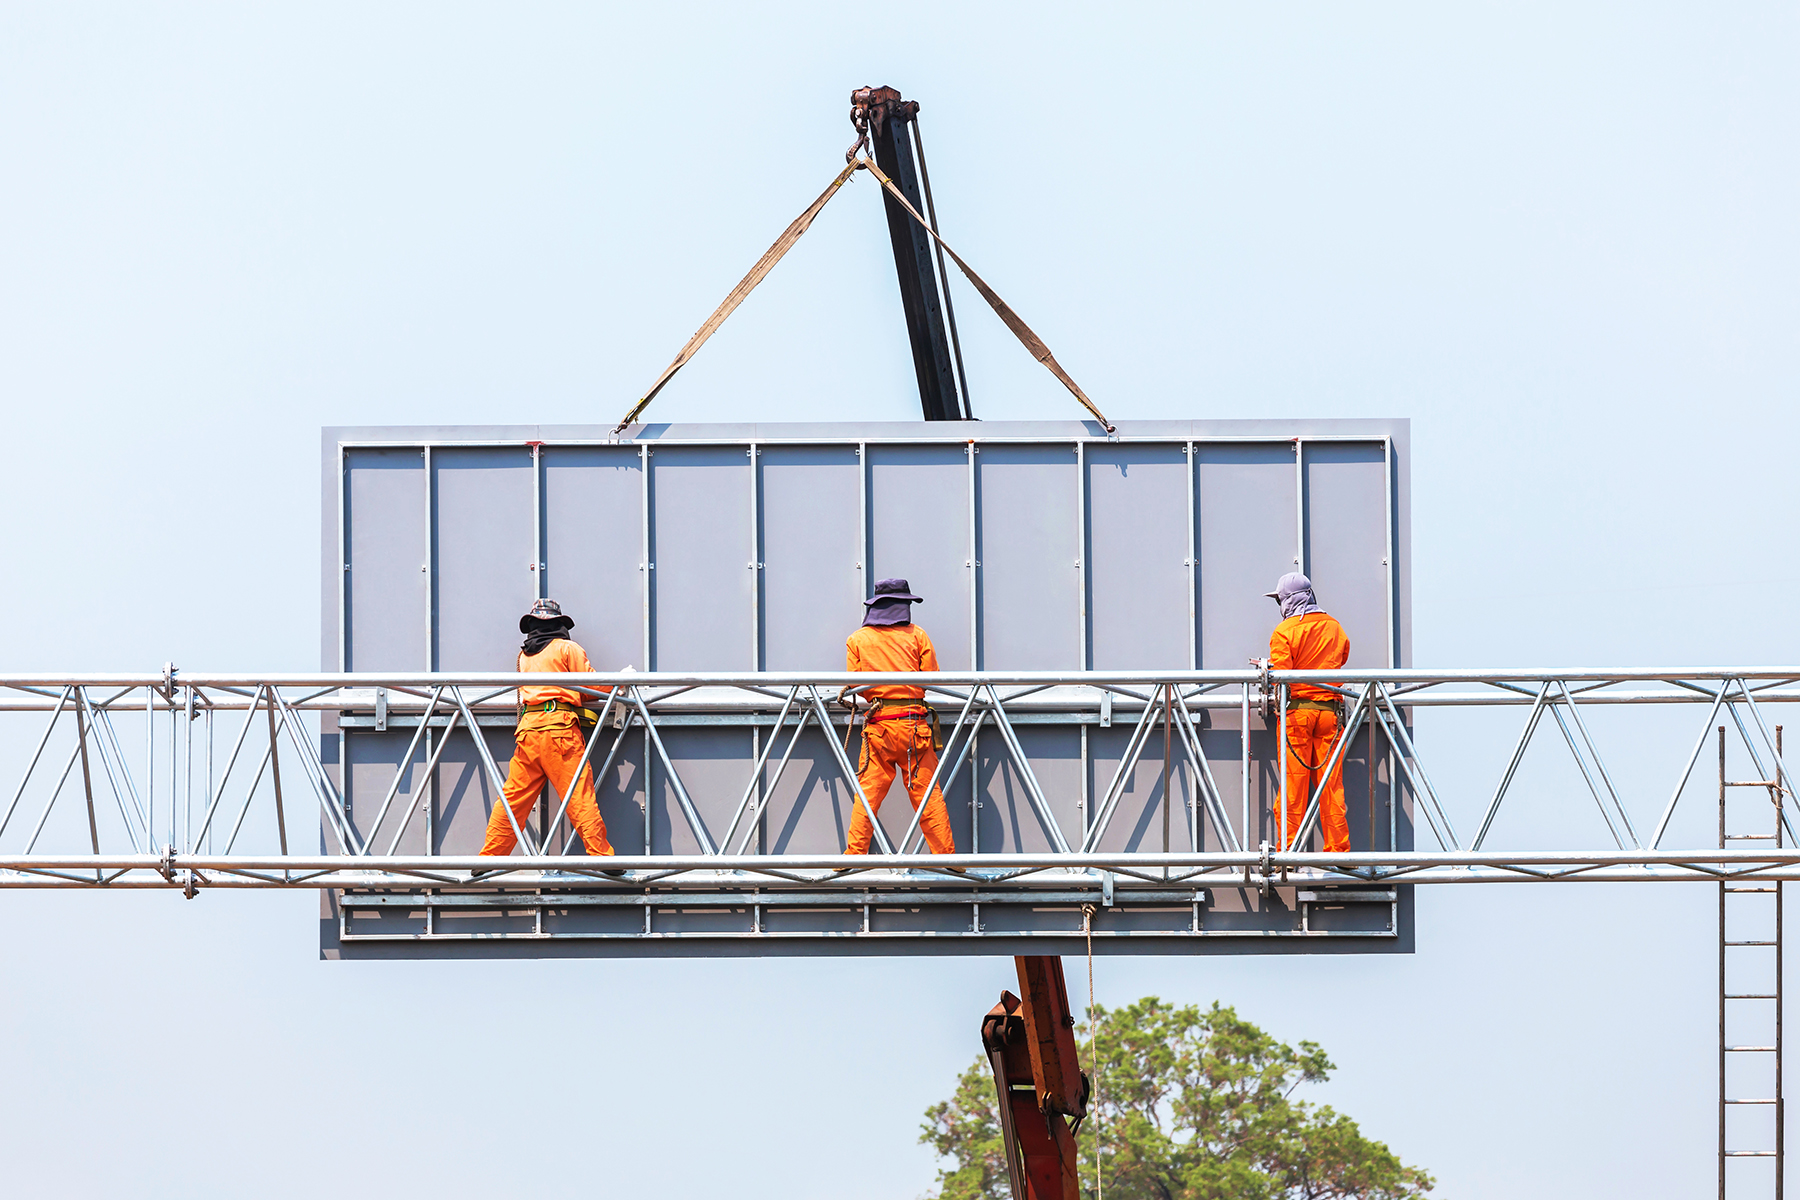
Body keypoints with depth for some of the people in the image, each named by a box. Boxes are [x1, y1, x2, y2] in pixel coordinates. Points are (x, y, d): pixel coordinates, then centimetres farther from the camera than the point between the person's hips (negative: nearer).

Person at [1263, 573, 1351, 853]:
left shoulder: (1285, 631, -7)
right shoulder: (1334, 627, 8)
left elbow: (1280, 675, -12)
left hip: (1296, 711, -4)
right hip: (1330, 710, 4)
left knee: (1293, 785, -1)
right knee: (1331, 785, 6)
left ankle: (1288, 849, 0)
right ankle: (1338, 849, 6)